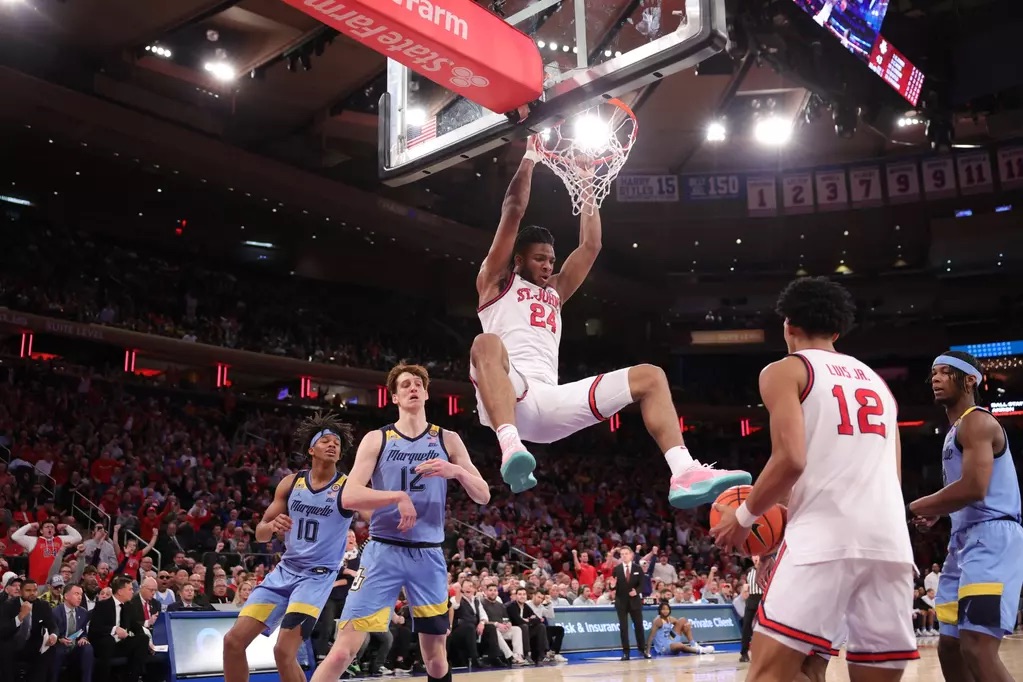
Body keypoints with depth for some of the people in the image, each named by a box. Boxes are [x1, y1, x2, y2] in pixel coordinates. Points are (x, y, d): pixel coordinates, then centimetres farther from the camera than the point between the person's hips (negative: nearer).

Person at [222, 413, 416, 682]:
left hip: (317, 576, -5)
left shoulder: (346, 487, -10)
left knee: (284, 651, -16)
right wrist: (272, 526, -18)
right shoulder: (290, 483, 2)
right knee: (233, 640, 1)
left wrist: (401, 497, -55)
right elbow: (260, 534, 7)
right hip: (284, 570, 5)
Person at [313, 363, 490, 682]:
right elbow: (349, 495, -9)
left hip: (429, 555, 2)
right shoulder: (376, 439, 2)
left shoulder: (448, 440, 7)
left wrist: (456, 471, -16)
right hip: (383, 551, -2)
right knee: (343, 651, -11)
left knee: (436, 656, 10)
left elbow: (483, 496, 4)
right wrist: (396, 496, -24)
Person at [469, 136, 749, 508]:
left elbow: (591, 245, 27)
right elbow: (513, 210, 9)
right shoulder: (495, 281, 16)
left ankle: (685, 474, -23)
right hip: (508, 396, -6)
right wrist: (530, 157, 15)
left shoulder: (555, 292, 32)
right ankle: (510, 446, -60)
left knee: (649, 376, -5)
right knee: (487, 344, -40)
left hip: (550, 400, 6)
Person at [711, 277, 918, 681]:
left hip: (823, 538, -6)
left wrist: (745, 517, 6)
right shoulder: (876, 381, 26)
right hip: (889, 541, 6)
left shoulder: (785, 370, 6)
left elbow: (791, 460, -9)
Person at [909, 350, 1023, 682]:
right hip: (966, 540, 11)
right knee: (949, 646, 11)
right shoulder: (956, 431, 22)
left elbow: (974, 488, -21)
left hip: (992, 538, -11)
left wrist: (915, 507, -10)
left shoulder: (977, 421, -9)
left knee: (977, 648, -20)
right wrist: (936, 511, 13)